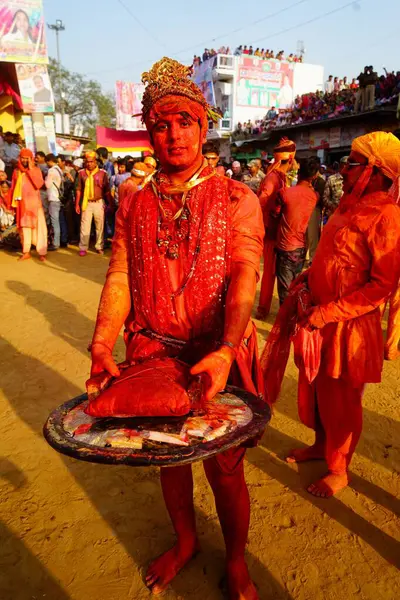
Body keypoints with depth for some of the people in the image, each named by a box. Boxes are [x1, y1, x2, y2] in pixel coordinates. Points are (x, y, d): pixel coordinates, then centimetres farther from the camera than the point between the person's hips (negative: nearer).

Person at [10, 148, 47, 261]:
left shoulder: (36, 169, 0)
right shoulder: (16, 171, 9)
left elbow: (39, 184, -16)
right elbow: (13, 188, 11)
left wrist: (31, 170, -16)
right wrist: (13, 203, 6)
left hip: (34, 202, -3)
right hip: (21, 203, 3)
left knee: (38, 226, -5)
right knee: (24, 227, 7)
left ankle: (42, 252, -2)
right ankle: (26, 252, 13)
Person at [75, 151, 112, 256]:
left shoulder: (102, 173, -3)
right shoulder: (82, 173, 0)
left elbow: (107, 190, 0)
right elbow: (79, 189, 4)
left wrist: (110, 203, -1)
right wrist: (77, 204, 3)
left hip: (99, 203, 0)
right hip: (86, 203, 0)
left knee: (100, 226, 8)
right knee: (85, 226, 2)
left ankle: (99, 247, 20)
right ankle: (83, 248, 9)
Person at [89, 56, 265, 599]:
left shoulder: (237, 199, -5)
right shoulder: (134, 206, 6)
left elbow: (244, 276, -18)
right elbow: (120, 277, -2)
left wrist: (224, 352, -33)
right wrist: (102, 343, -19)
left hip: (219, 358, -3)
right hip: (152, 358, 4)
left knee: (225, 468, 11)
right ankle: (185, 542, 50)